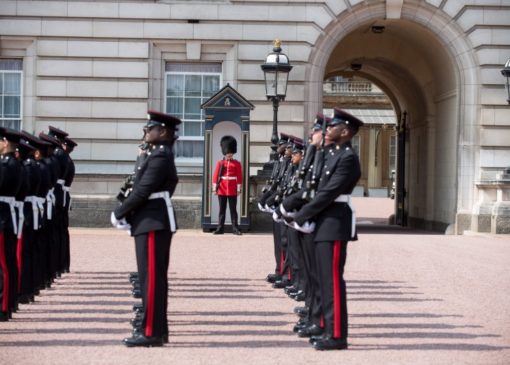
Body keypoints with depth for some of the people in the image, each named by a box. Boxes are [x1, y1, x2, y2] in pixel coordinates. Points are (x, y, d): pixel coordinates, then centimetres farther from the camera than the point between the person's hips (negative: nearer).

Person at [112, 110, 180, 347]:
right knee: (153, 277, 14)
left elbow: (142, 191, -19)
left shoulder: (160, 156, -15)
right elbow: (144, 190, 17)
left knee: (152, 278, -8)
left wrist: (118, 213, -9)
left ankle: (151, 332, -7)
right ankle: (155, 325, 21)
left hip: (153, 224, -10)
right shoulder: (160, 155, 17)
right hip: (154, 222, 10)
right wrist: (127, 213, 6)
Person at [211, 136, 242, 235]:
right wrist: (214, 188, -2)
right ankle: (220, 228, 9)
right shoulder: (220, 163, 5)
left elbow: (239, 177, 2)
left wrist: (239, 189, -3)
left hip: (232, 191, -1)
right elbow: (215, 176, 3)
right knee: (222, 210, 6)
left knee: (233, 210, 2)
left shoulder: (237, 164, 3)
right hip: (222, 190, 1)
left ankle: (235, 228, 4)